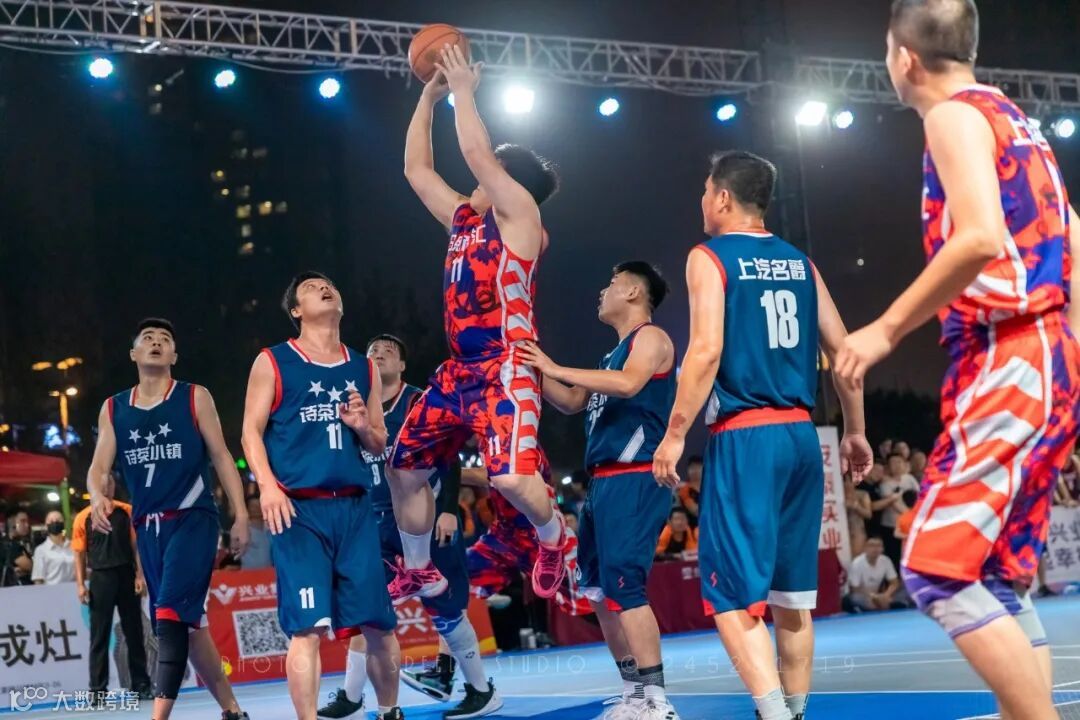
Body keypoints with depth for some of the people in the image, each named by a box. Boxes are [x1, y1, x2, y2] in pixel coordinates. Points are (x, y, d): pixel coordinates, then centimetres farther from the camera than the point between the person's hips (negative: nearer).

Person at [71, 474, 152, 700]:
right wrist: (80, 584, -3)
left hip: (127, 576, 1)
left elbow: (136, 545, 4)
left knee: (134, 632, 7)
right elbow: (80, 554, 3)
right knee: (99, 635, 1)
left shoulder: (127, 512, 3)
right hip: (100, 578, -1)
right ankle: (98, 689, 4)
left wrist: (140, 575, -3)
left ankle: (141, 685, 15)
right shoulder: (83, 518, 0)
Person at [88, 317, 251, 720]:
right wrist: (98, 497, -18)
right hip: (147, 526, 5)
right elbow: (99, 468, 5)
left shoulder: (195, 398, 1)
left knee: (171, 615, -19)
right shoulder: (113, 409, 11)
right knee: (188, 621, 11)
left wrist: (241, 516, -4)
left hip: (193, 519, -5)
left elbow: (221, 457, 2)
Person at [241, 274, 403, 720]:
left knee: (379, 623, 5)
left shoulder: (363, 368, 16)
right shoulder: (273, 363, 4)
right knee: (306, 628, -11)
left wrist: (363, 427, -2)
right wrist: (267, 485, -16)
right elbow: (251, 432, 0)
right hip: (299, 509, -4)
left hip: (355, 507, 4)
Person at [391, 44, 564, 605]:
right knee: (404, 468, 11)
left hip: (506, 368, -9)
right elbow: (416, 168, 22)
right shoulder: (464, 218, 18)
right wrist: (429, 96, 19)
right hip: (459, 370, 9)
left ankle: (551, 536, 8)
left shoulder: (519, 213, -3)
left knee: (512, 477, -24)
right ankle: (419, 572, 28)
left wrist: (463, 91, -3)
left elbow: (475, 152, -14)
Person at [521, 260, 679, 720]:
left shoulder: (650, 337, -4)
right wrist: (534, 370, 15)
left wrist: (556, 369, -21)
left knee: (624, 586, -18)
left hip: (635, 481, -10)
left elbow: (629, 385, -23)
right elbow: (572, 403, 28)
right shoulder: (615, 354, 24)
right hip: (604, 482, 10)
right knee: (598, 588, 11)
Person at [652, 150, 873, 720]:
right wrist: (854, 432, 20)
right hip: (801, 436, 6)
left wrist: (675, 433, -12)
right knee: (791, 595, 14)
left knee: (731, 593, -6)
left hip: (744, 437, -6)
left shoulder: (709, 257, -3)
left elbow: (707, 349, -15)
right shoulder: (798, 262, 14)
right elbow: (842, 349, 12)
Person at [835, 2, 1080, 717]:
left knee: (938, 571, -12)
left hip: (1008, 363, -10)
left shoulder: (955, 114, -7)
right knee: (1001, 581, 11)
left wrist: (888, 329, -14)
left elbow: (980, 239, -22)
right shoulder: (1013, 120, 21)